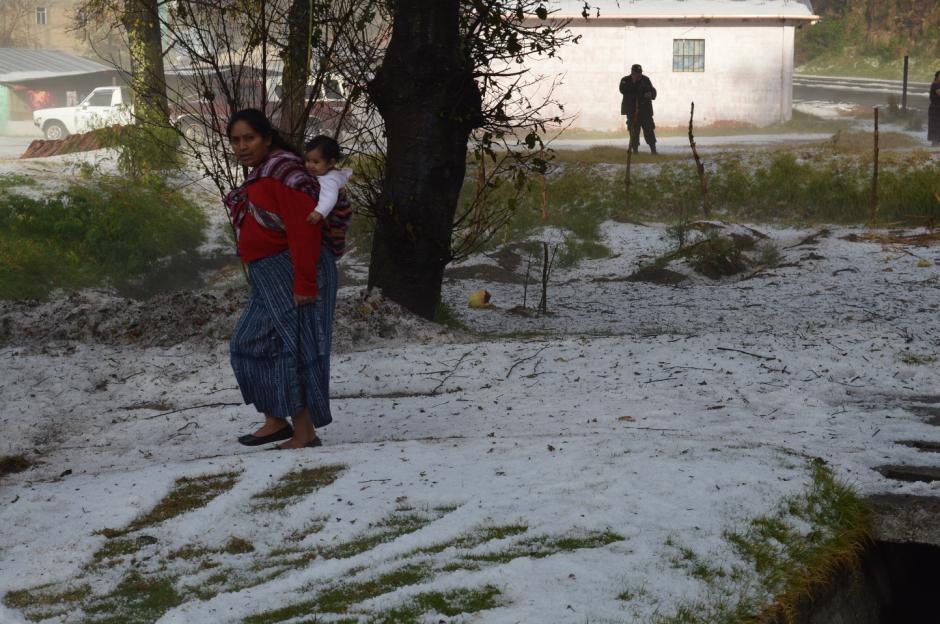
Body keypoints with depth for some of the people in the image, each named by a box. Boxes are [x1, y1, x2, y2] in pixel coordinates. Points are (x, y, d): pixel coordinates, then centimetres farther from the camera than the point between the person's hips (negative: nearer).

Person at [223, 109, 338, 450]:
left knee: (289, 348, -6)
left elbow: (304, 230, -23)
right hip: (267, 277, 11)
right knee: (250, 343, 14)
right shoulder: (259, 175, 14)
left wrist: (304, 284, -25)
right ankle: (275, 421, 23)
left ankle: (305, 434, 2)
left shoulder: (283, 172, -17)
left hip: (292, 275, -11)